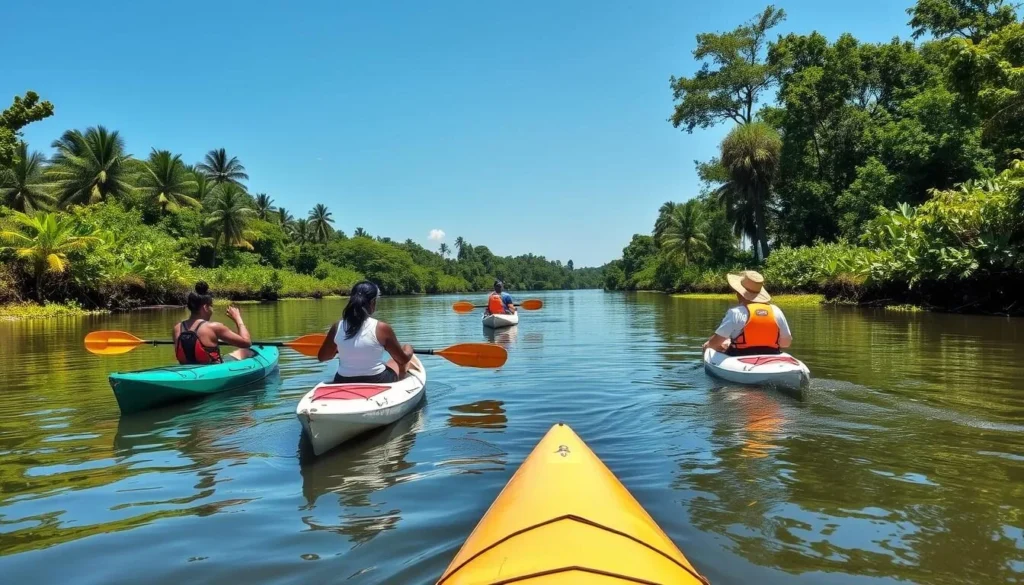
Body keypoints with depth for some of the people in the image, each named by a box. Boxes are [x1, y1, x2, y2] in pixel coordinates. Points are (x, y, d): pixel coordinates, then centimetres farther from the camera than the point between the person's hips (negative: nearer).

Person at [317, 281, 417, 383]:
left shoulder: (337, 327, -9)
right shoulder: (382, 328, -18)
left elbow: (322, 357, 6)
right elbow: (404, 359, -6)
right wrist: (408, 350, 16)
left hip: (344, 384, 4)